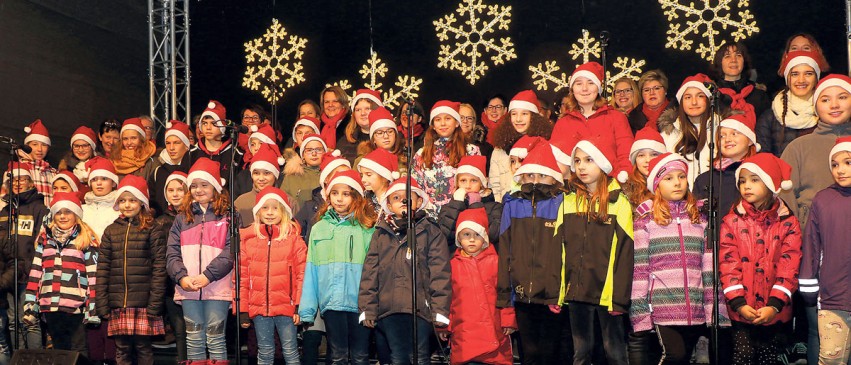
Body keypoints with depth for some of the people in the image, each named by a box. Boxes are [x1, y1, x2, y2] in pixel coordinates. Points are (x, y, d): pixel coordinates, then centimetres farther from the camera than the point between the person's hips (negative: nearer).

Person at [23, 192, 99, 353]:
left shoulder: (86, 239, 1)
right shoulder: (45, 239, 13)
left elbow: (93, 275, -4)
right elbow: (35, 273, 12)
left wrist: (93, 309, -11)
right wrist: (30, 306, 5)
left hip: (77, 309, -4)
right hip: (51, 308, 4)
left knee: (79, 353, -1)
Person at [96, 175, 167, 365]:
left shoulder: (153, 230, 2)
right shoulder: (111, 231, 13)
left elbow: (159, 267, -4)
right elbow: (102, 269, 10)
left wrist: (155, 304, -11)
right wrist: (102, 304, 2)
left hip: (143, 303, -3)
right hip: (118, 304, 3)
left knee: (143, 348, 0)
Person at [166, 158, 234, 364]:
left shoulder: (227, 216, 4)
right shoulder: (183, 218, 16)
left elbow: (231, 251, -7)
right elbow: (172, 253, 8)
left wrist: (208, 275, -16)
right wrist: (181, 277, -9)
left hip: (217, 288, -4)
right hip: (188, 289, 4)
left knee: (215, 340, -2)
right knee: (194, 341, 7)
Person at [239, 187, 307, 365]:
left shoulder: (293, 237, 0)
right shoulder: (247, 238, 5)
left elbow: (302, 274, -2)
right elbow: (241, 277, 6)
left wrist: (300, 305, -7)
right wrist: (242, 310, 3)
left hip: (286, 306, -2)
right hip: (259, 307, 2)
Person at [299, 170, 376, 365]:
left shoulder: (367, 228, 2)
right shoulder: (319, 228, 8)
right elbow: (311, 270, 6)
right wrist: (307, 309, 1)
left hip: (361, 302, -1)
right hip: (331, 303, 2)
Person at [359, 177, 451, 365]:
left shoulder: (431, 232, 5)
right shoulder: (380, 235, 13)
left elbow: (440, 272, -2)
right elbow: (370, 273, 10)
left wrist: (439, 309, -9)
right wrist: (367, 308, 2)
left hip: (420, 307, -3)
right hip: (388, 308, 3)